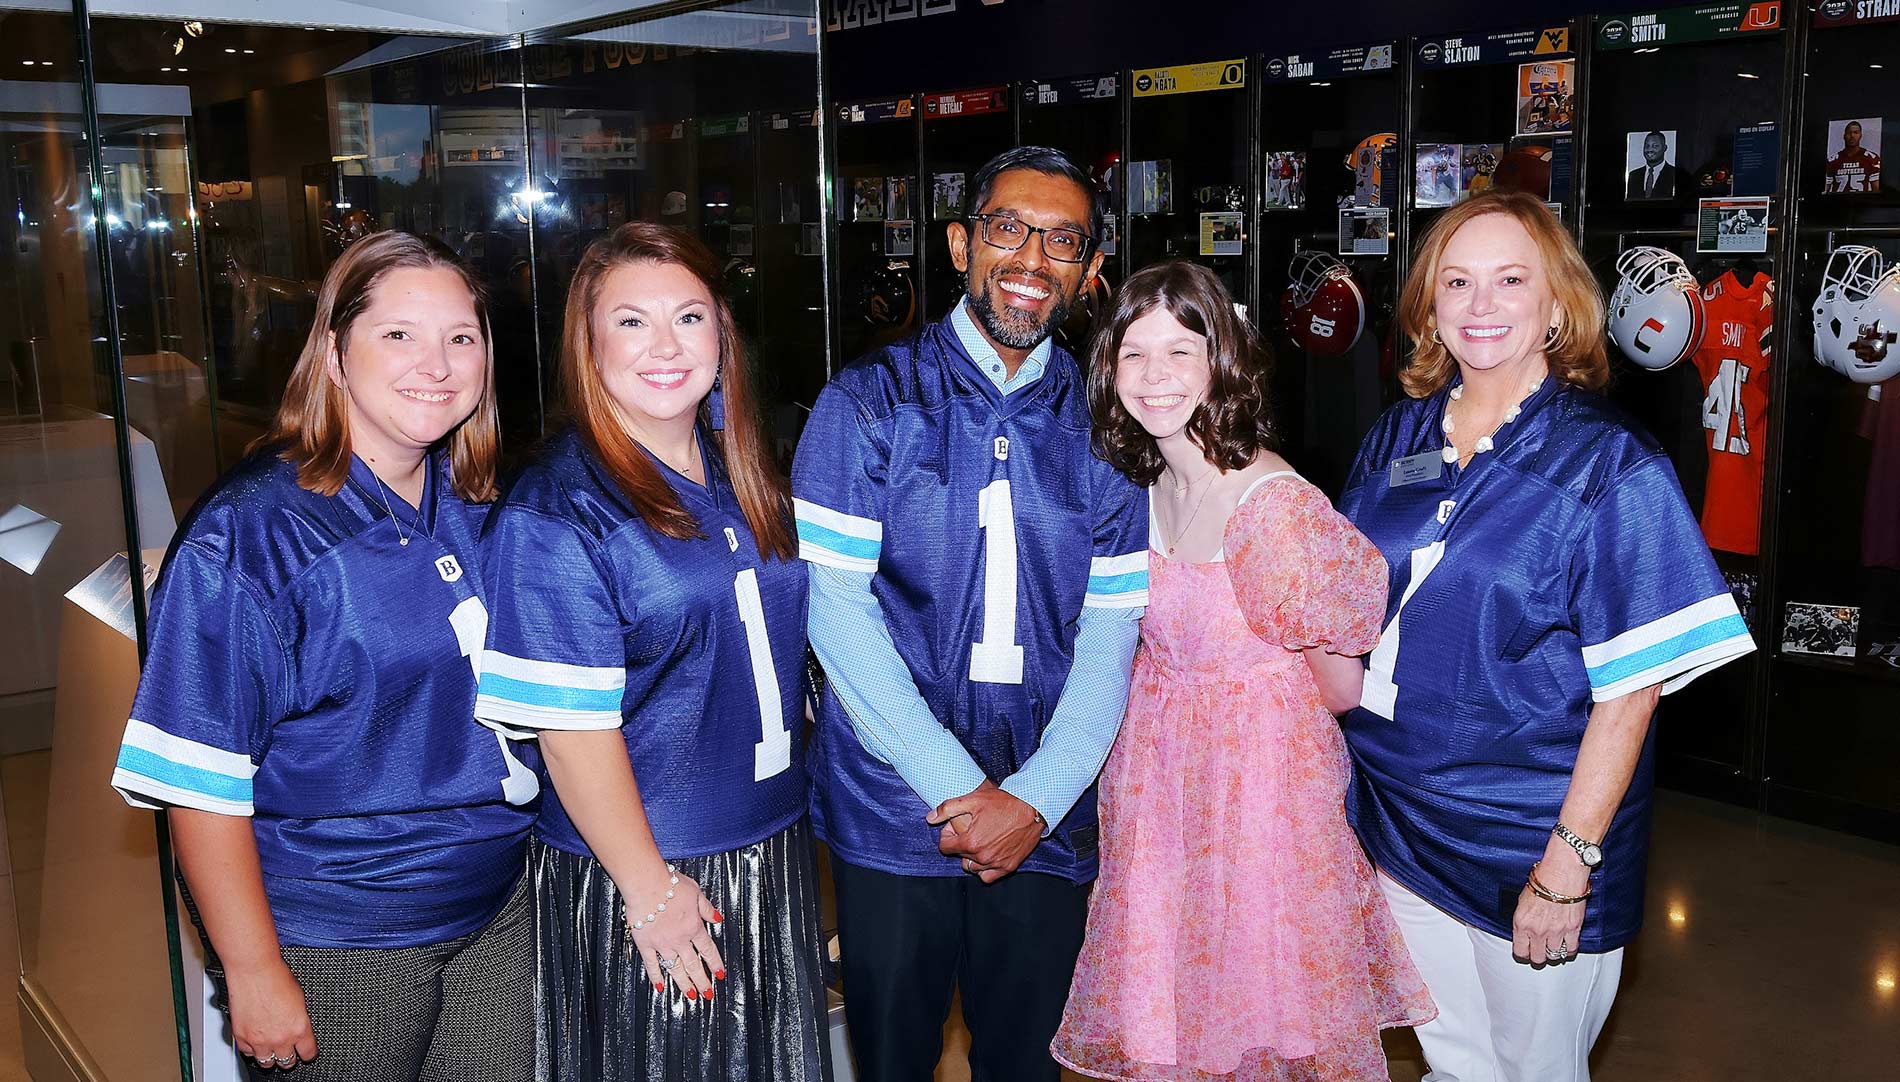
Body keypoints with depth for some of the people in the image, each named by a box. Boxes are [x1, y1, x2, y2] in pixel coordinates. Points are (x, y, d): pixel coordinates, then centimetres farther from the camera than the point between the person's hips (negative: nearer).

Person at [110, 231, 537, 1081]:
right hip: (335, 948, -5)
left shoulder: (475, 514, 3)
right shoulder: (248, 535, -16)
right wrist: (254, 971, -16)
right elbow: (198, 780, -17)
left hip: (497, 915, 6)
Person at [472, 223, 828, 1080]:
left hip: (773, 846, 7)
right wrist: (651, 885, -17)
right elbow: (570, 725, -19)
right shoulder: (553, 516, -17)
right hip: (633, 876, -7)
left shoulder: (741, 476, 5)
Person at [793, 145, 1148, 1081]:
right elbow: (835, 607, -10)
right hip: (892, 816, -2)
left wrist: (1034, 799, -11)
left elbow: (1111, 632, 1)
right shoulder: (870, 401, -3)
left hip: (1046, 824, 2)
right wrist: (959, 788, -14)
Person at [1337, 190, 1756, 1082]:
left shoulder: (1612, 470, -12)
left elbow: (1630, 689, -15)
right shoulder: (1394, 442, 3)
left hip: (1532, 840, -4)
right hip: (1396, 823, 4)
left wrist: (1569, 864, -18)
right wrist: (1343, 775, 6)